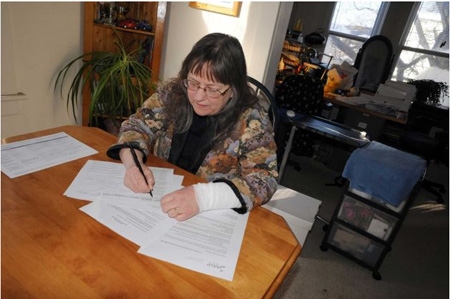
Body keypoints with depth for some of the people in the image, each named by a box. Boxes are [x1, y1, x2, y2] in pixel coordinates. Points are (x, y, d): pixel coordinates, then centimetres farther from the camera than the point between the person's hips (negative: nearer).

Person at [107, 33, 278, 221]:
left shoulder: (250, 120, -16)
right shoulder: (173, 92, -5)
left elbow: (264, 180, -21)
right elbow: (137, 125, 1)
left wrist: (201, 196, -35)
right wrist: (133, 162, -21)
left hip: (213, 219, -3)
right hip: (157, 200, 4)